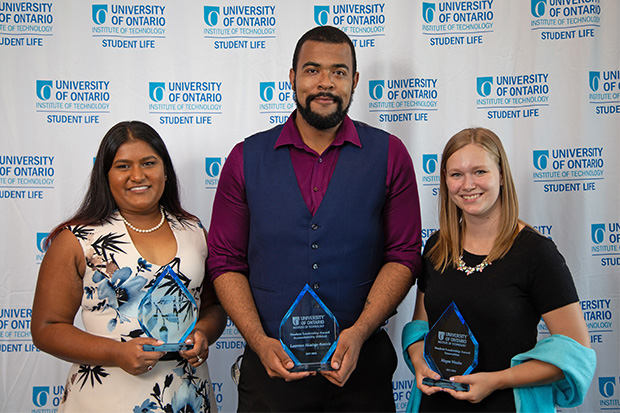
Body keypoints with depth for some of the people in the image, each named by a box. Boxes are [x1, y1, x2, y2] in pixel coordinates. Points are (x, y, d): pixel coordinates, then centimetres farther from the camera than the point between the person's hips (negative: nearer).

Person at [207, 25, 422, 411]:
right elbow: (226, 261, 0)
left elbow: (404, 256, -3)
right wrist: (260, 342, -11)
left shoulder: (389, 155, -2)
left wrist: (358, 333, -14)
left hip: (360, 363, 0)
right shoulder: (246, 159, 0)